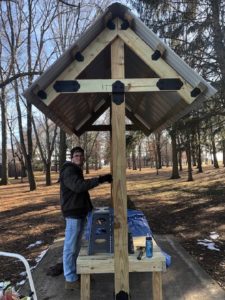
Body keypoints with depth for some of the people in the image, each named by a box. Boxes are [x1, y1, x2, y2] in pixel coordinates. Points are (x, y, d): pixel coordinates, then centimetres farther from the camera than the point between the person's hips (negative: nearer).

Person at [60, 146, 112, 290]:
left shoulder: (78, 171, 17)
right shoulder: (68, 171, -15)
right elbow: (78, 186, -32)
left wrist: (91, 208, 21)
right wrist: (100, 179, -37)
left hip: (80, 213, 10)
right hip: (73, 214, -10)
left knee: (76, 246, 18)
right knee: (70, 247, -1)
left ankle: (73, 273, 31)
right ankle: (70, 280, 9)